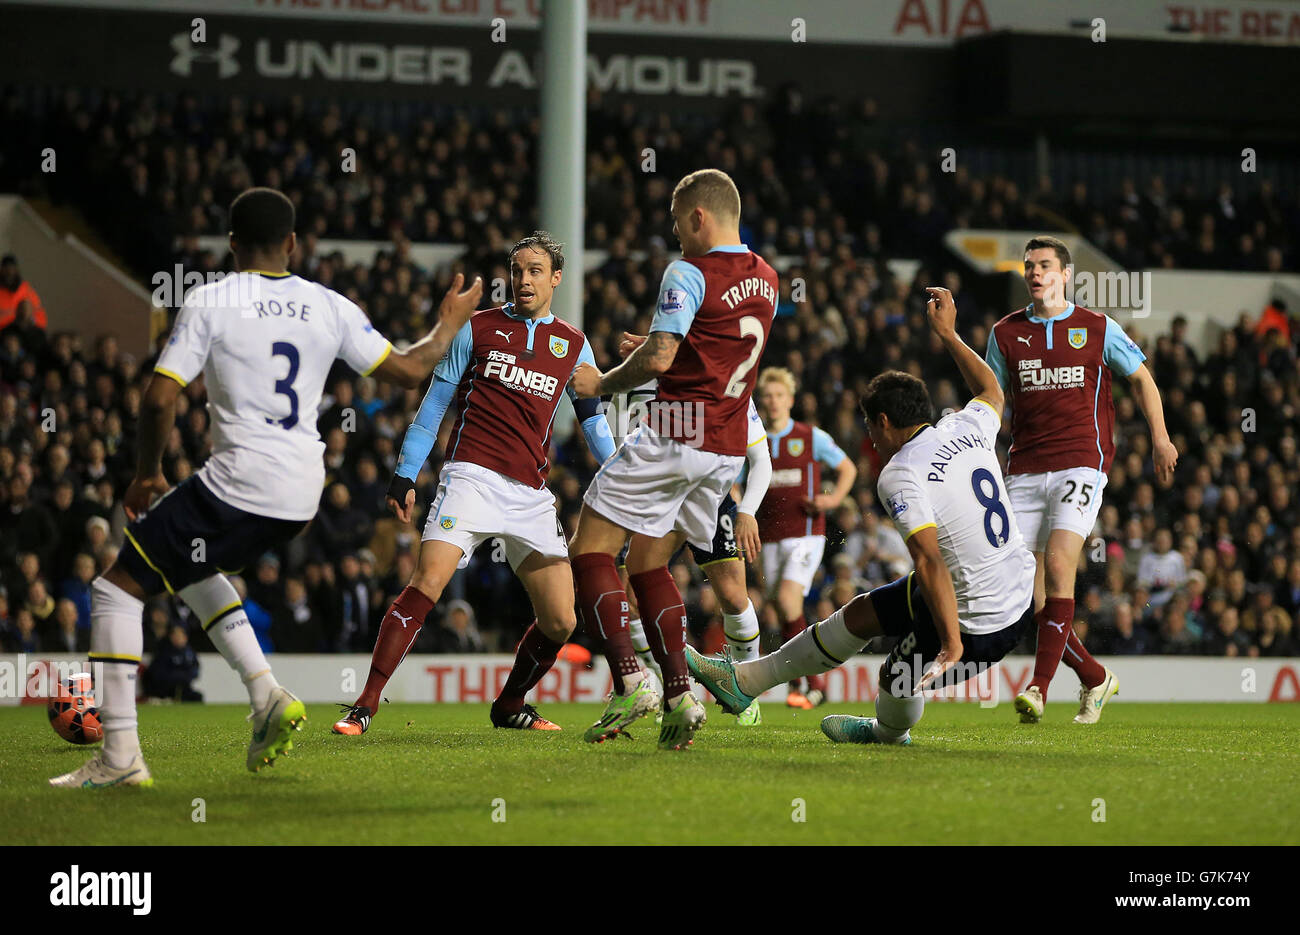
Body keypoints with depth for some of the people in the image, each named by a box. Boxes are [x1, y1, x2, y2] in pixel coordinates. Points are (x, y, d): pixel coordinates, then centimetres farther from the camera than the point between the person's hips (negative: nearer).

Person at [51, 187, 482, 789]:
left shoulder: (211, 302, -5)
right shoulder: (329, 308, 7)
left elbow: (160, 398, -9)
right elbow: (408, 370, 12)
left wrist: (148, 474, 7)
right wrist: (450, 325, 31)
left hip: (238, 485, -6)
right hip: (302, 496, 6)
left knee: (117, 588, 4)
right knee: (190, 571, 32)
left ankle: (120, 757, -5)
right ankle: (267, 697, 18)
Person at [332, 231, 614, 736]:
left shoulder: (573, 345, 15)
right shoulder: (478, 329, 8)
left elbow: (593, 421, 22)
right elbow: (434, 404, 11)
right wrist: (405, 476, 6)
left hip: (532, 494, 4)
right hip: (472, 475, -4)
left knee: (560, 621, 0)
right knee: (426, 584, -23)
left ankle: (509, 705, 26)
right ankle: (365, 706, -22)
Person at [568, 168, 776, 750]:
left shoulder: (690, 272, -13)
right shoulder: (765, 280, 13)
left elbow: (659, 359, -20)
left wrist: (603, 384, -4)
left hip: (674, 436, -8)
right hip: (728, 447, 8)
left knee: (591, 550, 0)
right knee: (648, 564, 17)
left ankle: (629, 681, -15)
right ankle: (679, 694, 2)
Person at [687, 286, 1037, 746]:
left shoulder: (900, 476, -20)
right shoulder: (967, 428, 2)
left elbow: (929, 561, -29)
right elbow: (992, 392, 27)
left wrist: (952, 644, -32)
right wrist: (949, 334, 36)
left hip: (979, 628, -9)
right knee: (863, 611, 20)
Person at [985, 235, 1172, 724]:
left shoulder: (1097, 328, 5)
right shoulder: (1005, 333, 10)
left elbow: (1141, 377, 14)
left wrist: (1159, 436, 6)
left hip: (1081, 460, -3)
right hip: (1024, 469, 3)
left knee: (1058, 562, -21)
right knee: (1026, 581, -4)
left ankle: (1039, 686, -23)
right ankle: (1094, 678, 15)